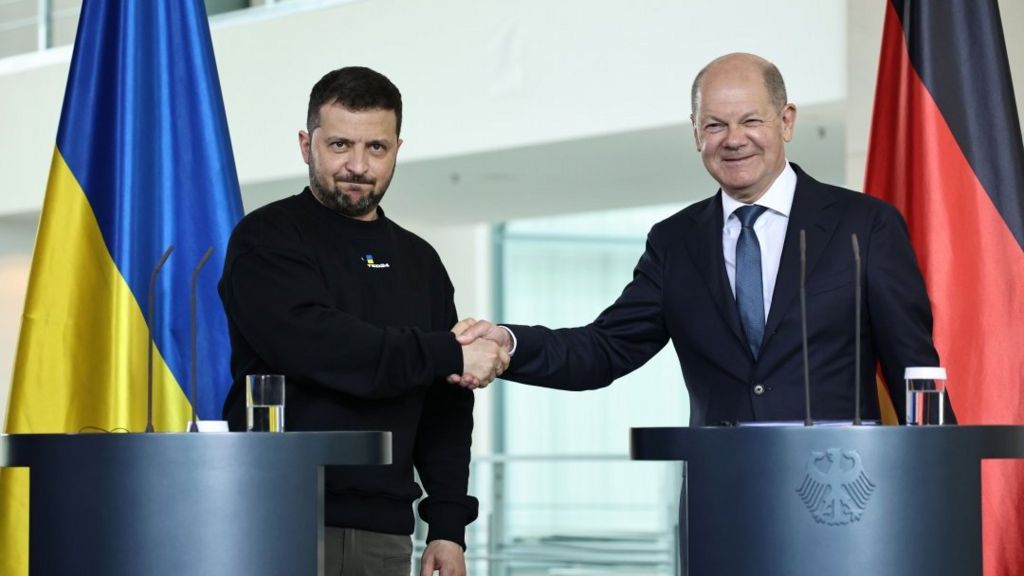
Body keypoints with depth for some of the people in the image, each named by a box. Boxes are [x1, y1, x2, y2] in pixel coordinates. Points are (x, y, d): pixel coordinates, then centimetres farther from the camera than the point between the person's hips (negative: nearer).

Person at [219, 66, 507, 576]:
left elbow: (444, 407, 16)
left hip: (383, 534, 4)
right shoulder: (267, 239, 0)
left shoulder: (418, 262, 17)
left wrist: (448, 524, 6)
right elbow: (313, 345, -17)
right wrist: (448, 354, -13)